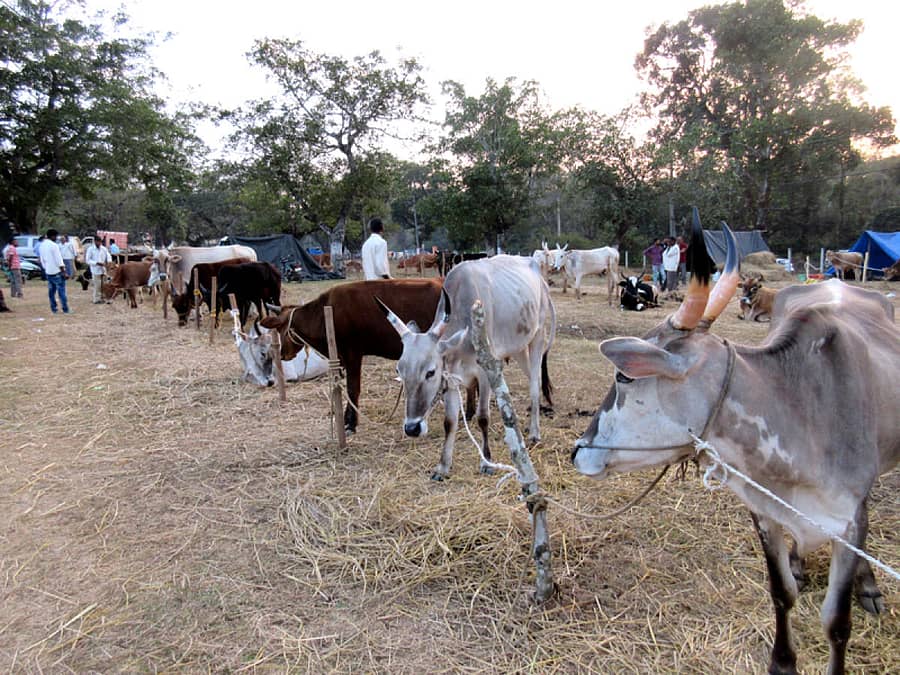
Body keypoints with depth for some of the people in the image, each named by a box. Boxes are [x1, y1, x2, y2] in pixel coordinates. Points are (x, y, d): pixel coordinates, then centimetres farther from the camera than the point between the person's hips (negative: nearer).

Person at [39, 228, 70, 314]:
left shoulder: (42, 246, 10)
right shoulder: (53, 245, -13)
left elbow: (42, 260, 17)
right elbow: (59, 260, -16)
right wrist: (64, 272, -14)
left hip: (48, 272, 7)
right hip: (56, 271, -7)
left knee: (51, 291, 12)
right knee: (61, 291, -5)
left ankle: (53, 309, 14)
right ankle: (65, 310, -5)